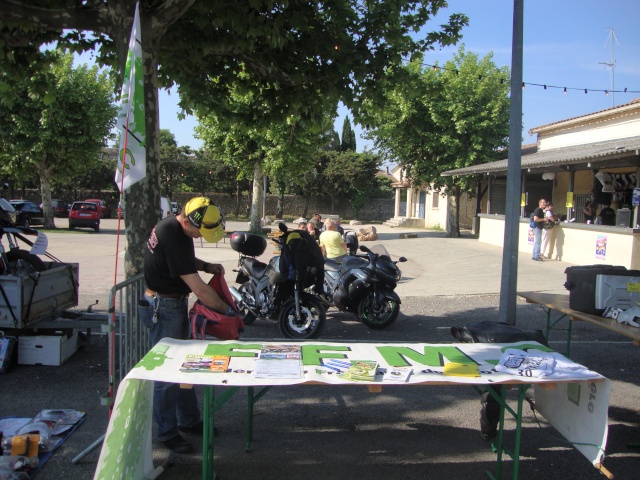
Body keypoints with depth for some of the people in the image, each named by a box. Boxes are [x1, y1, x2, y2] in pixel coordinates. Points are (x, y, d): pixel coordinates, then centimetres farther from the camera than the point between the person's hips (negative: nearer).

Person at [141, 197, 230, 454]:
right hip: (163, 308, -10)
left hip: (175, 303, 10)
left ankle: (188, 420, 31)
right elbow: (199, 288, -27)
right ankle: (167, 432, 14)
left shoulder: (176, 226, 1)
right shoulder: (172, 237, -28)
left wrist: (206, 266, 2)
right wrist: (228, 310, -16)